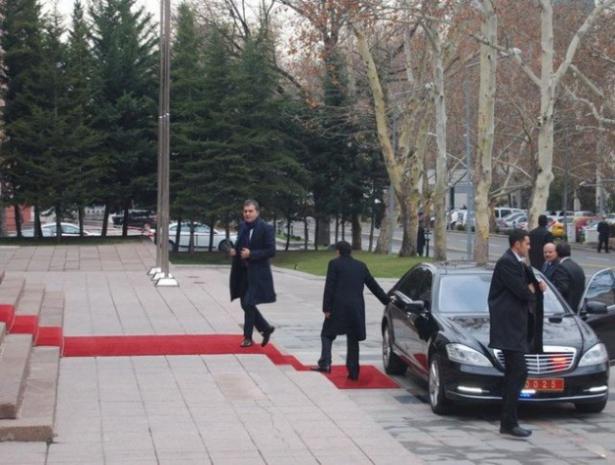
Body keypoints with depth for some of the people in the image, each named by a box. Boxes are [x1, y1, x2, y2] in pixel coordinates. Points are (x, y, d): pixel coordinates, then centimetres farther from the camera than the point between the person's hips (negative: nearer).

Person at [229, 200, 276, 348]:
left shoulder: (266, 228, -11)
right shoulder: (242, 226, 8)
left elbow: (271, 251, -14)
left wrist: (251, 254, -21)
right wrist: (234, 251, -1)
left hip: (257, 273, -7)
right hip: (242, 272, 7)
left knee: (248, 304, -9)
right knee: (246, 305, 10)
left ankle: (248, 337, 5)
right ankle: (266, 328, 27)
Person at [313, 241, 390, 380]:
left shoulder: (334, 264, 0)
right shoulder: (361, 266, 14)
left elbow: (329, 287, -6)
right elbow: (373, 286, 17)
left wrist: (326, 308, -6)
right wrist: (387, 301, 24)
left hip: (338, 307, -4)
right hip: (356, 308, 4)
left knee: (327, 334, 8)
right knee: (353, 340, 8)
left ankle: (325, 363, -6)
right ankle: (353, 372, 5)